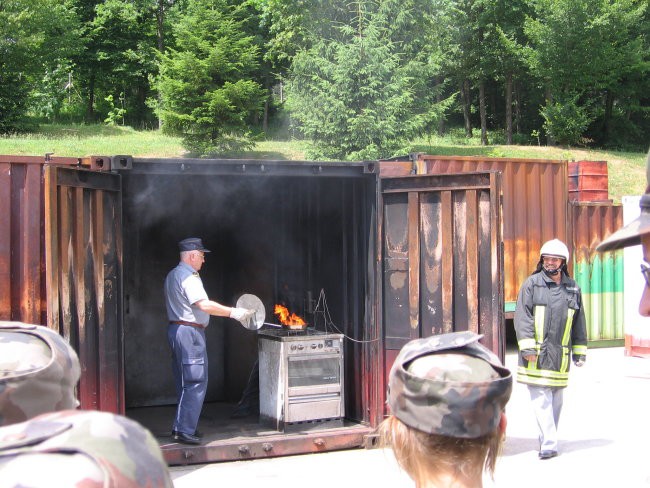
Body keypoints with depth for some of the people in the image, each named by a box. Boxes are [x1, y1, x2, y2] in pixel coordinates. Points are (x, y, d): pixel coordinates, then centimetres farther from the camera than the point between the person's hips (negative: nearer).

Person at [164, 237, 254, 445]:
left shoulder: (172, 275, 18)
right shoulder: (188, 277, -14)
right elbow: (204, 305, -23)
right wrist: (233, 312, -19)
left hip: (175, 329, 11)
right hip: (189, 332, -10)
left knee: (184, 382, 14)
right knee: (196, 382, -8)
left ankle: (181, 427, 18)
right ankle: (184, 430, -9)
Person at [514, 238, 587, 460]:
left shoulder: (573, 289, 11)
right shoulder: (531, 284, 0)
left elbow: (578, 322, 18)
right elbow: (522, 316, -6)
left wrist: (579, 351, 17)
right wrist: (527, 345, -14)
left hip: (560, 354, 4)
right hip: (536, 353, -4)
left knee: (556, 399, 9)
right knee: (541, 399, -9)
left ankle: (547, 440, 21)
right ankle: (549, 444, -10)